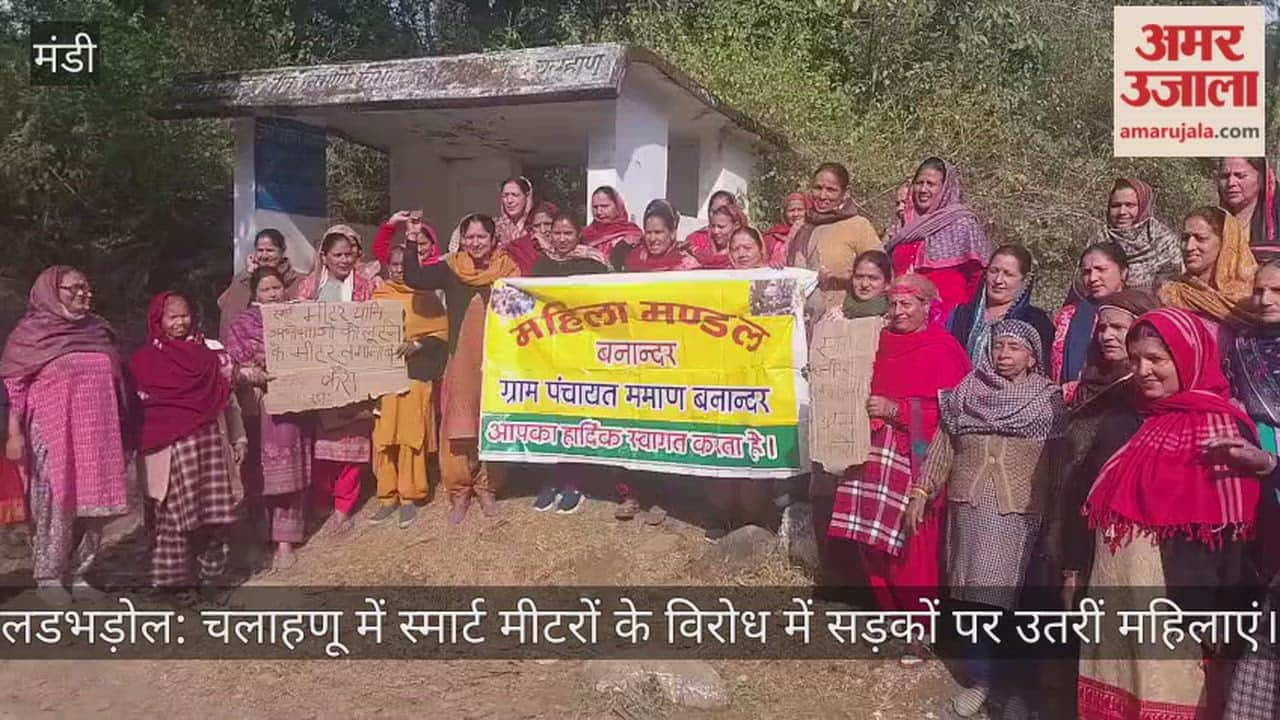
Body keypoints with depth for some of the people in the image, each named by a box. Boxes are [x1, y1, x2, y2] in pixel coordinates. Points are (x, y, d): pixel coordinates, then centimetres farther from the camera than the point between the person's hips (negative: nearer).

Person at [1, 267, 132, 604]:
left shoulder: (100, 330, 14)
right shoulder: (31, 332, 0)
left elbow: (116, 384, 17)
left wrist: (125, 431, 16)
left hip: (97, 434, 5)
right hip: (54, 433, -5)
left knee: (94, 503, 5)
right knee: (57, 503, -4)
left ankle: (77, 574, 16)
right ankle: (48, 577, 9)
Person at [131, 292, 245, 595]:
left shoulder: (210, 352, 13)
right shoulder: (144, 360, 5)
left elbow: (228, 399, 14)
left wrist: (239, 438, 12)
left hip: (211, 443, 3)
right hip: (170, 450, -3)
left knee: (215, 513, 2)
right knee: (173, 515, -5)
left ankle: (210, 576, 12)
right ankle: (172, 580, 2)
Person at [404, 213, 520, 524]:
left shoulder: (508, 269, 2)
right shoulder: (451, 268, 5)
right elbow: (413, 279, -7)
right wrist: (412, 240, -11)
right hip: (461, 361, 1)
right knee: (457, 429, 1)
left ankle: (487, 489, 18)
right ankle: (459, 493, 12)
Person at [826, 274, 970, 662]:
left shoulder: (943, 351, -5)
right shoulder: (882, 343, 15)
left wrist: (897, 411, -17)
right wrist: (863, 406, 9)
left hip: (916, 462, -6)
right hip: (875, 457, 6)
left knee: (911, 549, -5)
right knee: (873, 543, 7)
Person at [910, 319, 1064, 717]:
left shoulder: (1049, 399, 2)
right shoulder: (968, 392, 9)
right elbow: (943, 444, 10)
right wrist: (921, 491, 5)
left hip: (1020, 510, -3)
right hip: (969, 504, 3)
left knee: (1010, 593, -5)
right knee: (976, 593, 4)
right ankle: (980, 676, 17)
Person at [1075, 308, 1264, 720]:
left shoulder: (1226, 427, -4)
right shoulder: (1121, 425, 10)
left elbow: (1250, 516, -8)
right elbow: (1092, 504, 15)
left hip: (1182, 591, -5)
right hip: (1113, 589, 5)